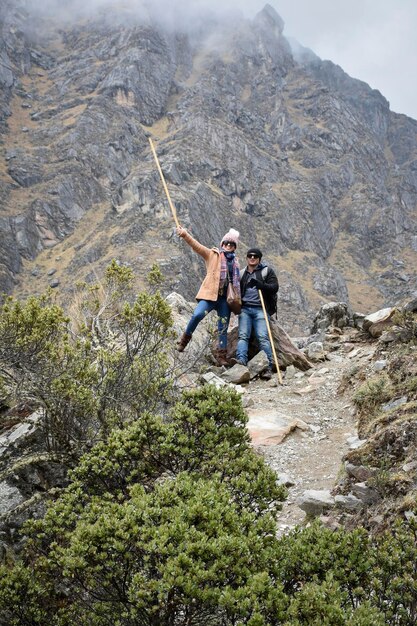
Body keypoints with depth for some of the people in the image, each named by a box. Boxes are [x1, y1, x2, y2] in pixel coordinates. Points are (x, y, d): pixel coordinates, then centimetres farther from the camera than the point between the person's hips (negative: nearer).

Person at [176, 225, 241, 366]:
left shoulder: (235, 262, 19)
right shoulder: (212, 254, 7)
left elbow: (237, 282, 27)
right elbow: (197, 246, -6)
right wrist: (185, 235, -21)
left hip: (225, 298, 4)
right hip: (210, 294, -4)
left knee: (223, 328, 3)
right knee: (197, 314, -26)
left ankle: (222, 357, 6)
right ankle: (185, 339, -5)